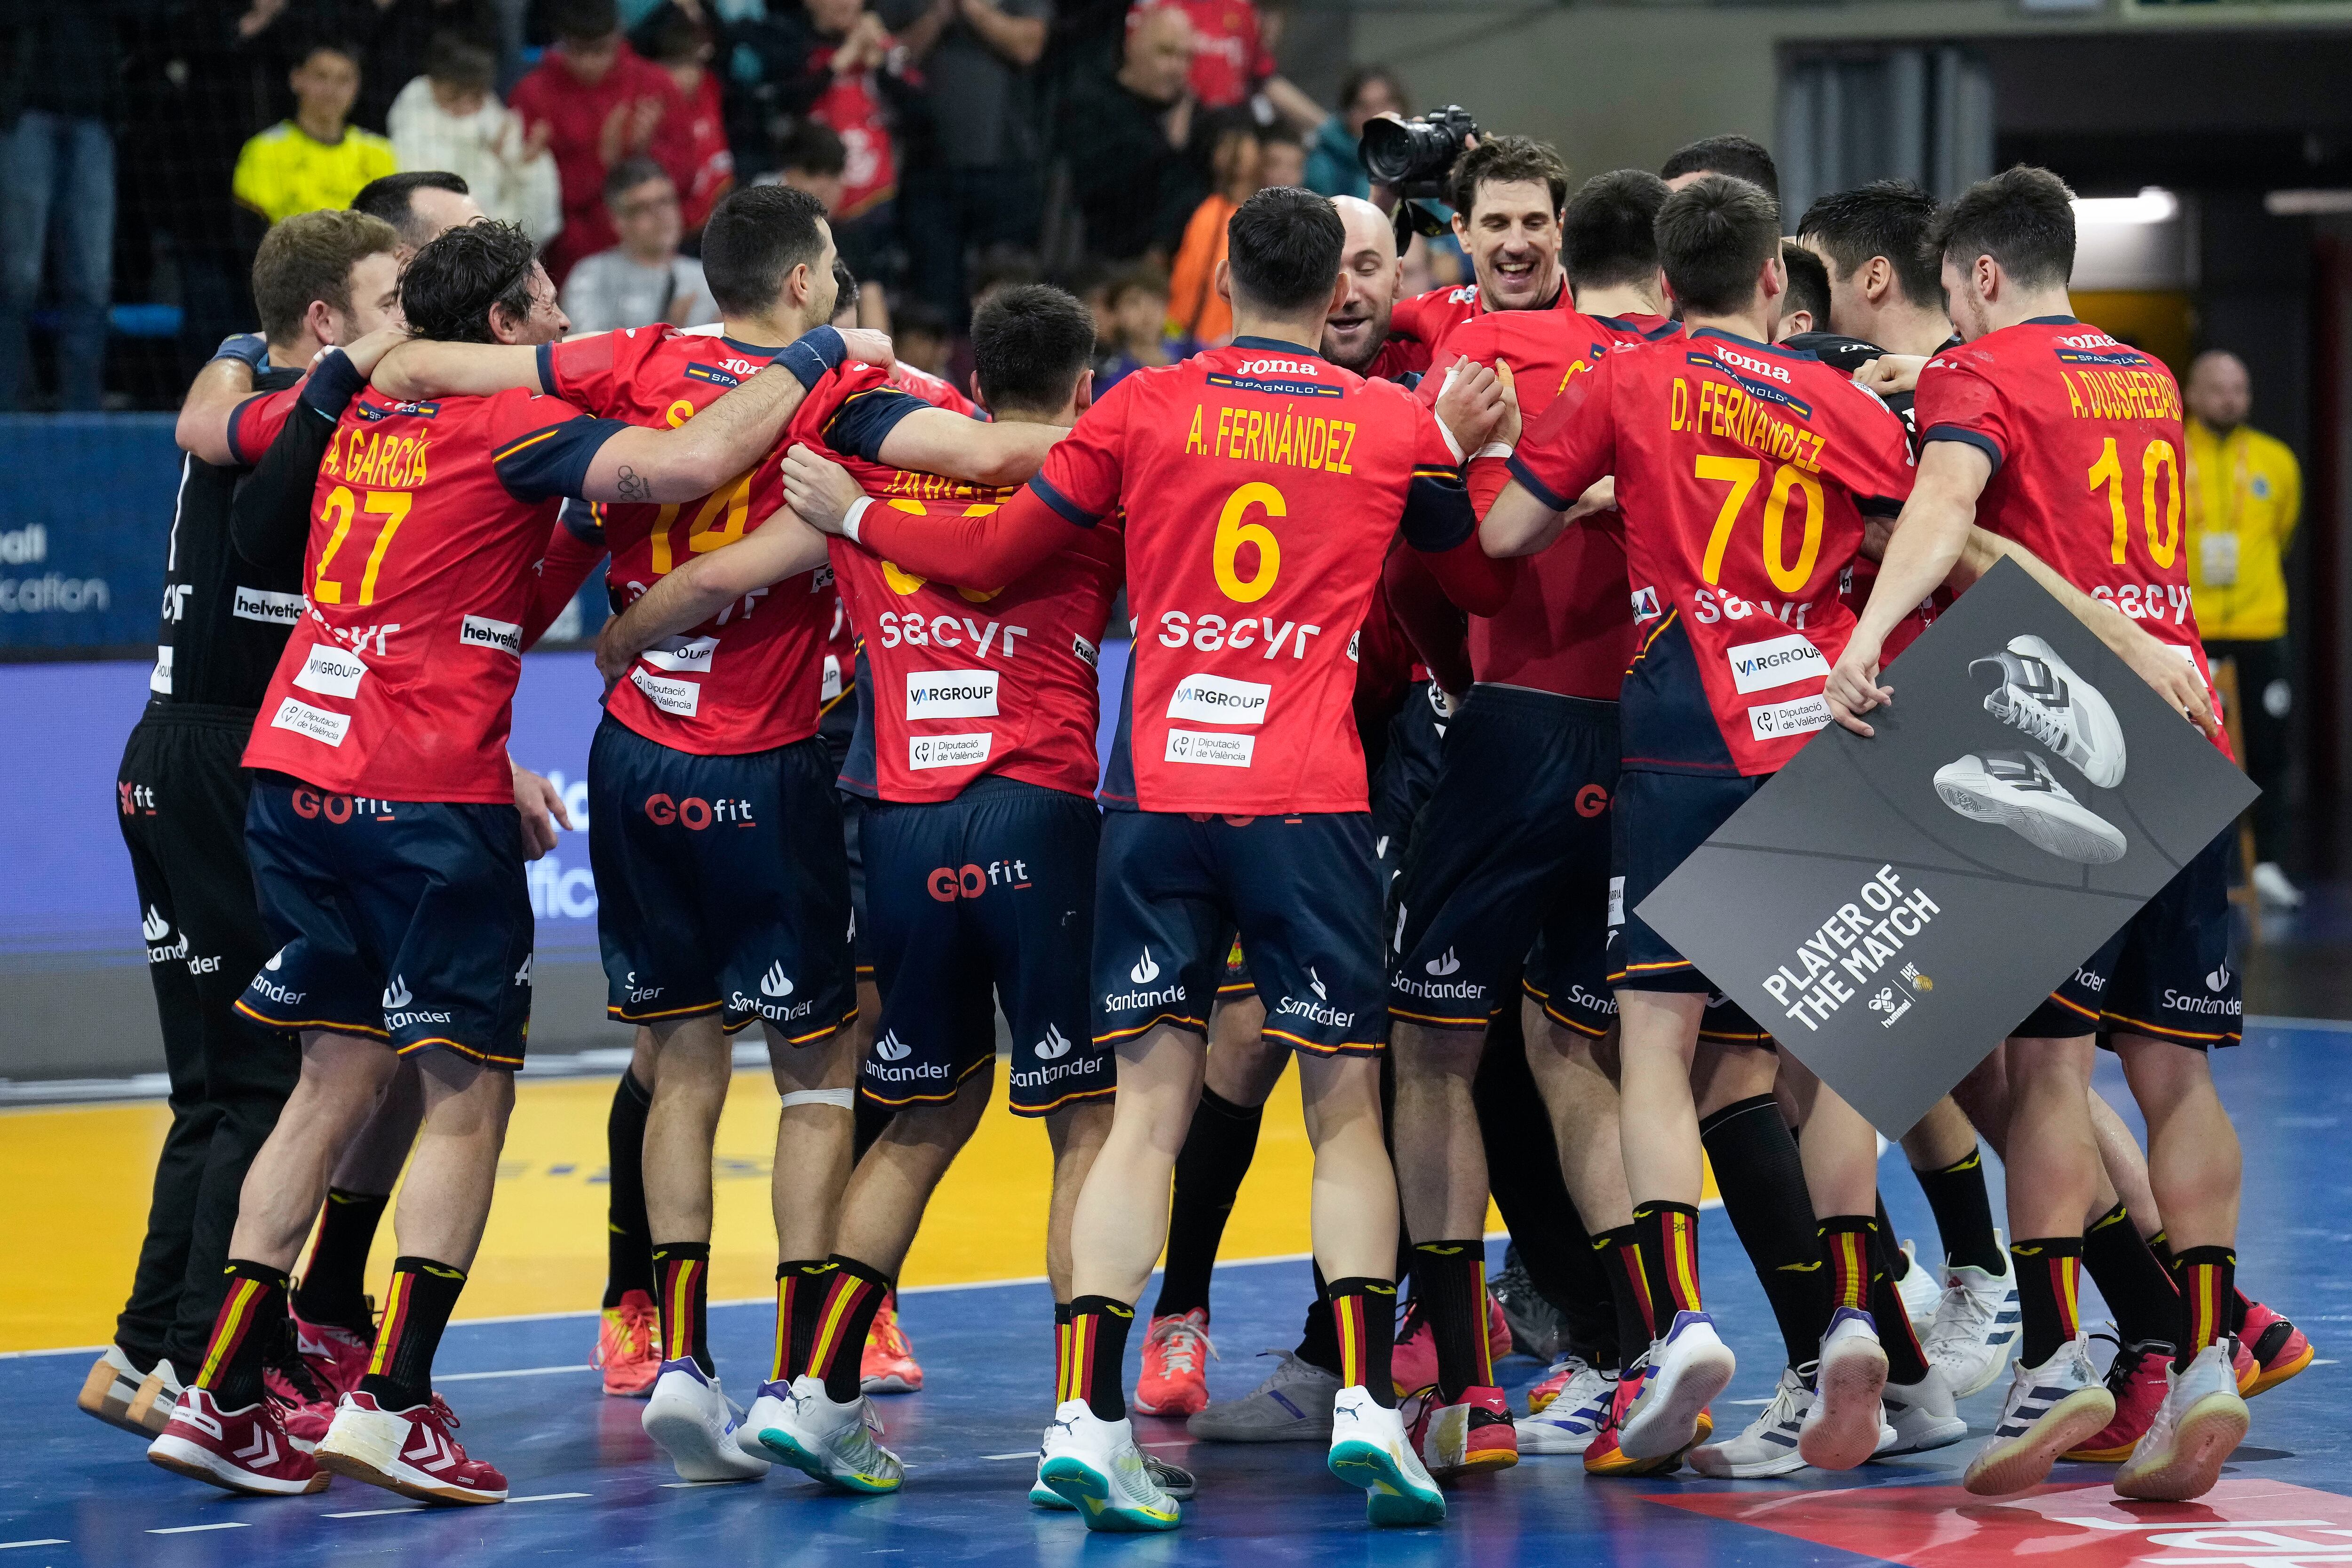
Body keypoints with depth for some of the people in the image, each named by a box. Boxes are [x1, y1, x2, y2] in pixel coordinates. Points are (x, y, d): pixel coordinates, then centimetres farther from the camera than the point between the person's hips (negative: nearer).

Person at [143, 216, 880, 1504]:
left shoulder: (367, 418, 14)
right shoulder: (510, 429, -6)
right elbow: (694, 461, -19)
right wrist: (808, 358, -6)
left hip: (294, 769, 7)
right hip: (427, 794, -7)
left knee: (336, 1084, 14)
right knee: (468, 1098, 1)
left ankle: (219, 1395, 10)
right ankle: (392, 1403, -7)